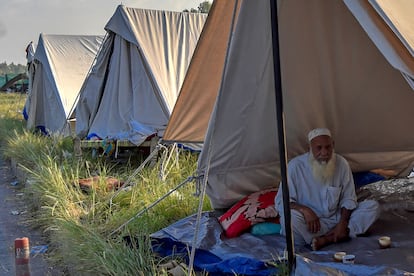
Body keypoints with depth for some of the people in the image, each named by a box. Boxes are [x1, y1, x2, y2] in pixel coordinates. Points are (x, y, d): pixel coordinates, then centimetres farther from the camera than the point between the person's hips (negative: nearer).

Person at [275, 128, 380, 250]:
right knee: (290, 216, -35)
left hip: (336, 220, 4)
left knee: (373, 206, -13)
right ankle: (339, 237, -20)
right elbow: (281, 201, -12)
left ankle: (325, 239, -22)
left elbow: (348, 199, 2)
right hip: (310, 223, -4)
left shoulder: (341, 163, -4)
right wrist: (304, 209, -31)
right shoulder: (296, 166, -13)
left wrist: (342, 223, -15)